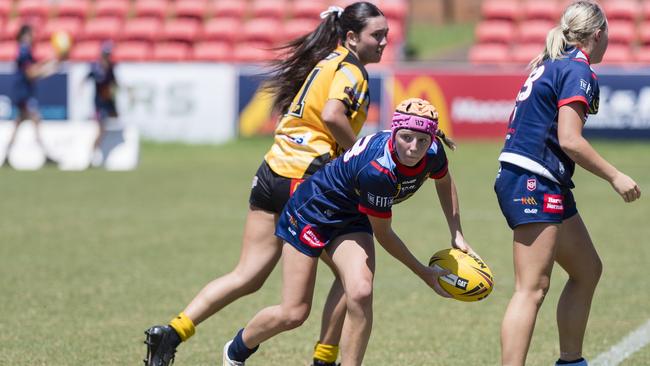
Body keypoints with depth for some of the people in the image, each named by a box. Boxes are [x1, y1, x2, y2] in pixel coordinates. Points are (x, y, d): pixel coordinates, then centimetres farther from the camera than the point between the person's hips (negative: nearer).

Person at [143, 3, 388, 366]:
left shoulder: (325, 62, 19)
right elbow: (331, 115, -25)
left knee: (247, 276, 7)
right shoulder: (350, 70, -8)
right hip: (303, 183, -8)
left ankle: (172, 332, -4)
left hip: (272, 173, 8)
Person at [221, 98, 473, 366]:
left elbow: (444, 181, 8)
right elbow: (382, 234, -23)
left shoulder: (433, 152, -20)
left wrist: (456, 234, 3)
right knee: (293, 314, -1)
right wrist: (424, 273, -15)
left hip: (352, 220, 6)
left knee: (360, 294, -21)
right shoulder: (376, 170, -39)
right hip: (312, 211, -6)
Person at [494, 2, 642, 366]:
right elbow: (570, 140, -19)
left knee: (588, 270, 19)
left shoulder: (550, 64, 17)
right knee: (532, 289, -14)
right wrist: (615, 176, -13)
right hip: (534, 184, -10)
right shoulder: (578, 70, -11)